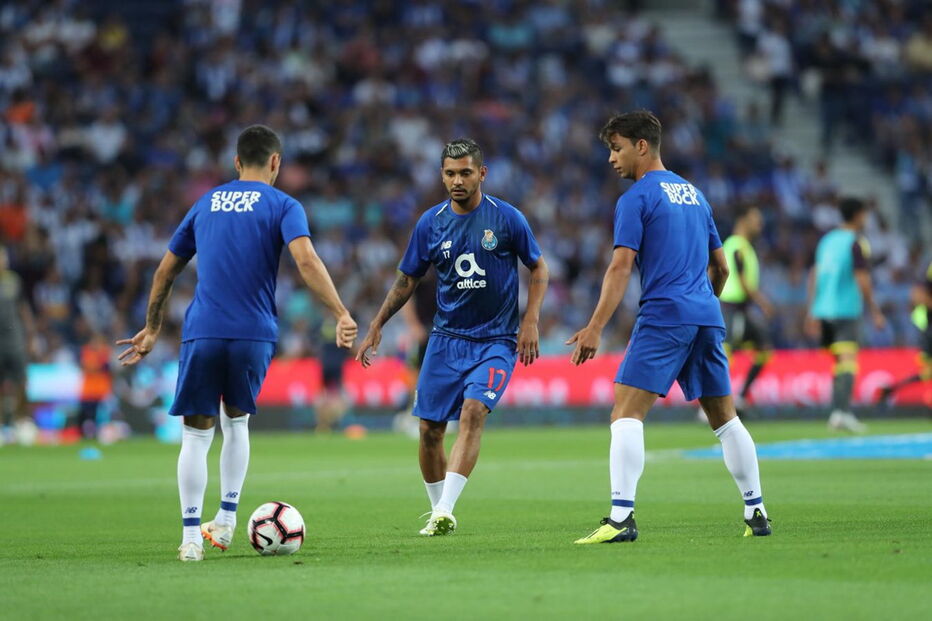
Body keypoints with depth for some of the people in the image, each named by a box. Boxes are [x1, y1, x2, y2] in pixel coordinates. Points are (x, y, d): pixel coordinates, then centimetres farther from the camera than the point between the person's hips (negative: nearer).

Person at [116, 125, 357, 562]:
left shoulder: (206, 203, 17)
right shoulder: (282, 206, 4)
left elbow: (166, 270, 22)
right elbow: (306, 260, -14)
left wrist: (152, 328, 33)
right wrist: (341, 315, -20)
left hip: (202, 332, 1)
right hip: (254, 334, -1)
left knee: (197, 433, 5)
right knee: (236, 421, 21)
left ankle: (191, 535, -5)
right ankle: (226, 520, 18)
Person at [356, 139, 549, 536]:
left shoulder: (507, 218, -5)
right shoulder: (430, 223, 2)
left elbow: (538, 269, 5)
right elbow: (408, 280, 13)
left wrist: (530, 320, -6)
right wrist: (376, 326, 7)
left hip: (497, 340, -3)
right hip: (446, 337, 3)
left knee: (473, 412, -23)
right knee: (430, 429, 1)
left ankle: (445, 511, -28)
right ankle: (437, 512, 20)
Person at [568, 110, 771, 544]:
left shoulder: (636, 198, -3)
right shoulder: (693, 194, 19)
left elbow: (621, 267, -13)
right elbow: (720, 267, 23)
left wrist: (595, 328, -17)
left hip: (663, 317, -8)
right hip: (708, 319, 8)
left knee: (626, 414, -11)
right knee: (725, 419, 14)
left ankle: (621, 518, -23)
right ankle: (756, 513, 15)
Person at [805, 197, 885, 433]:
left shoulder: (827, 240, 15)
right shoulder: (857, 243, -6)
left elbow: (814, 276, 14)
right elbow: (862, 281, -12)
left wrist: (813, 312, 17)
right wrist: (875, 312, -6)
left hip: (823, 308, 7)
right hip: (846, 311, -7)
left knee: (840, 361, 15)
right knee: (848, 362, -13)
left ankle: (839, 412, 14)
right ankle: (842, 411, -27)